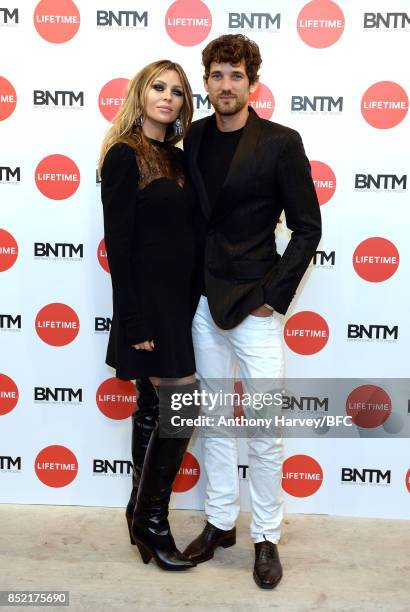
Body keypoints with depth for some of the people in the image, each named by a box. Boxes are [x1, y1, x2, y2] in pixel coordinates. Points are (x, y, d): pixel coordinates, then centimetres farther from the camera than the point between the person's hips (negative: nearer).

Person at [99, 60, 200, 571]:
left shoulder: (178, 159, 14)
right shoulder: (124, 156, -9)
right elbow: (118, 246, -14)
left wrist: (196, 301, 10)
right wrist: (134, 324, -17)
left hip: (182, 298, 8)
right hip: (149, 301, -7)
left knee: (154, 410, 14)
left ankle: (142, 510, 29)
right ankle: (152, 521, 14)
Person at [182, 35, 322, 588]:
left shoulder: (280, 142, -6)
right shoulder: (194, 138, 7)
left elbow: (307, 227, -5)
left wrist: (274, 295, -10)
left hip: (254, 304, -4)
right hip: (204, 300, 5)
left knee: (265, 431, 1)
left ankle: (266, 538, 20)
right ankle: (220, 522, 31)